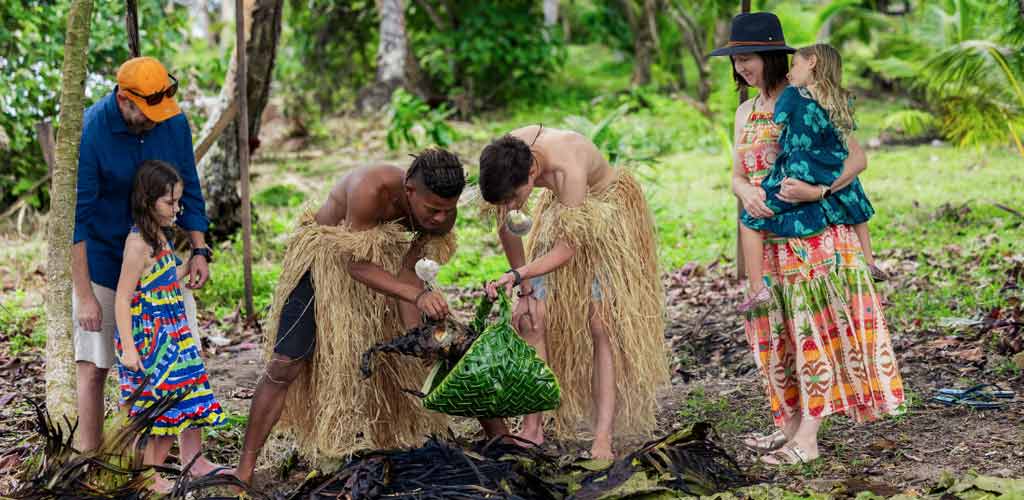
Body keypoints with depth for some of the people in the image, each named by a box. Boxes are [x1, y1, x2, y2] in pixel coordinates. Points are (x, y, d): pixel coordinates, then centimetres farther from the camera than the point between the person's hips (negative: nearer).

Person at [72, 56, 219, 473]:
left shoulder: (175, 123, -6)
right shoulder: (89, 133, -20)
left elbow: (188, 190, 7)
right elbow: (77, 218, -19)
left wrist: (199, 250, -5)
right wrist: (85, 296, -19)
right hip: (102, 261, -4)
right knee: (93, 368, 0)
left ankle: (193, 458, 10)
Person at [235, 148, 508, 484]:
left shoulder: (443, 213, -20)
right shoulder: (371, 189, -38)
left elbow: (407, 272, -14)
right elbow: (357, 265, -33)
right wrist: (417, 296, -46)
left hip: (380, 257, 5)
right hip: (326, 257, -5)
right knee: (286, 364, -13)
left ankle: (498, 438, 16)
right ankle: (245, 468, -6)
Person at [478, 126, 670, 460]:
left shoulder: (569, 168, -41)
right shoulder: (503, 160, -24)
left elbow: (566, 250, -33)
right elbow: (506, 228, -8)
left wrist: (516, 276, -45)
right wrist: (525, 289, -4)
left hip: (609, 207, -6)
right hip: (561, 208, 6)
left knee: (603, 324, -14)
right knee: (531, 318, -4)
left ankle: (603, 437, -14)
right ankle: (532, 428, 3)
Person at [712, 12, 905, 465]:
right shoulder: (746, 113, 12)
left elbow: (857, 158, -12)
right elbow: (737, 174, 8)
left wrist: (818, 191, -28)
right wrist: (746, 193, -15)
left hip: (814, 235, -7)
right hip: (769, 237, 7)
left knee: (814, 326, -5)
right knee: (776, 329, 9)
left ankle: (807, 439, -4)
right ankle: (790, 426, 18)